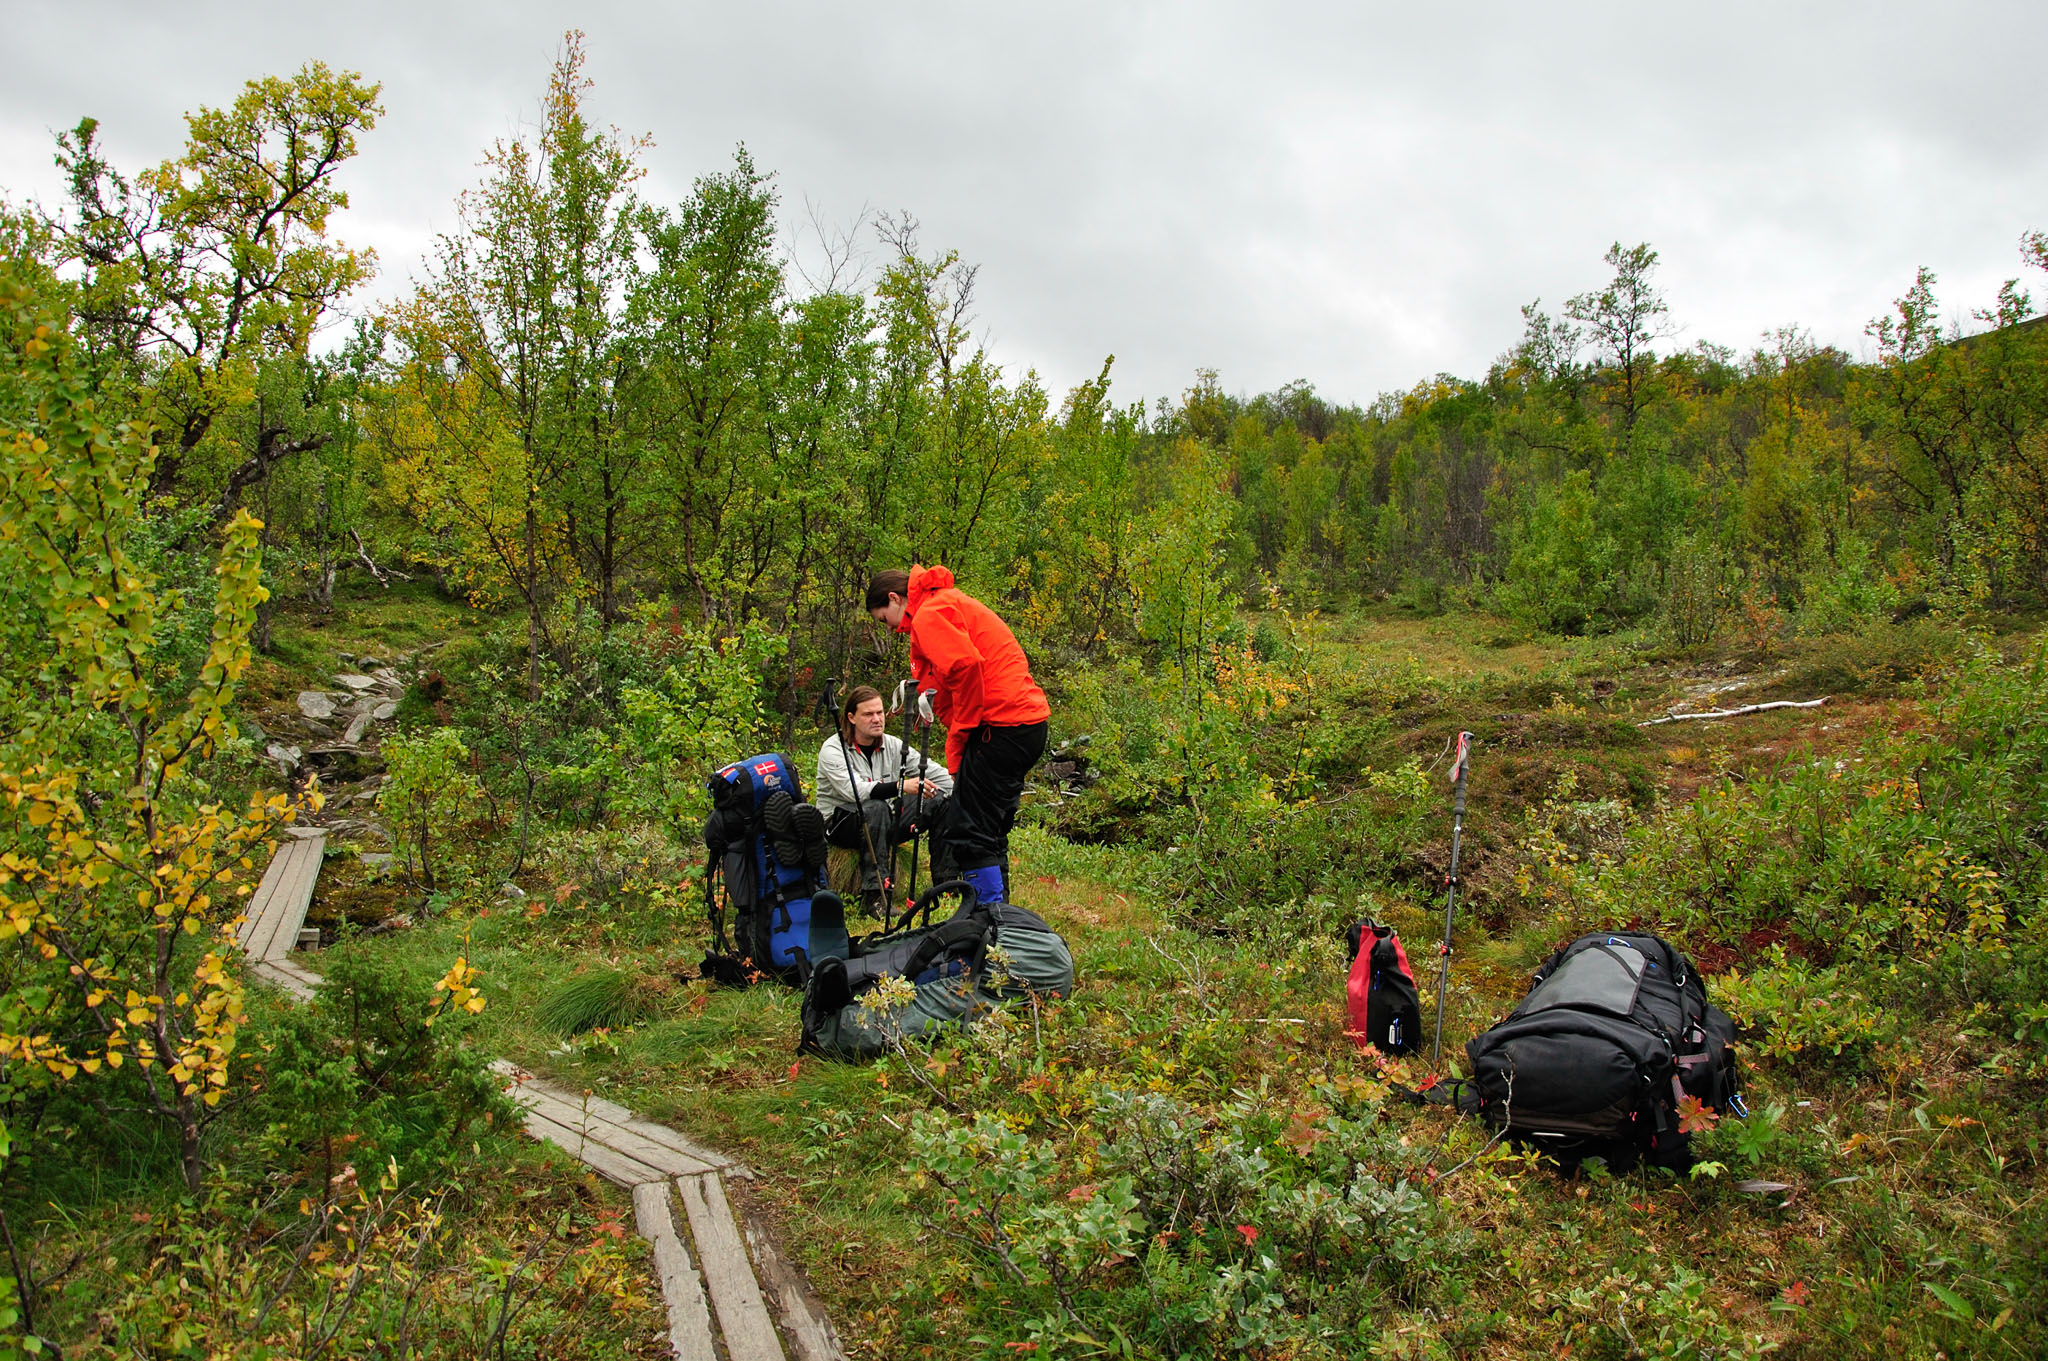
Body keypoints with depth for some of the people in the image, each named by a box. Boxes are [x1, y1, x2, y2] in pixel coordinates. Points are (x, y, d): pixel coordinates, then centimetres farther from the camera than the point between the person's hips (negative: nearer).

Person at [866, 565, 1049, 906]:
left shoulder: (929, 614, -6)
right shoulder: (952, 604, 27)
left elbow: (966, 665, -22)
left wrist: (961, 733, -12)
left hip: (1001, 725, -10)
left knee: (968, 831, -7)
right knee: (990, 832, 17)